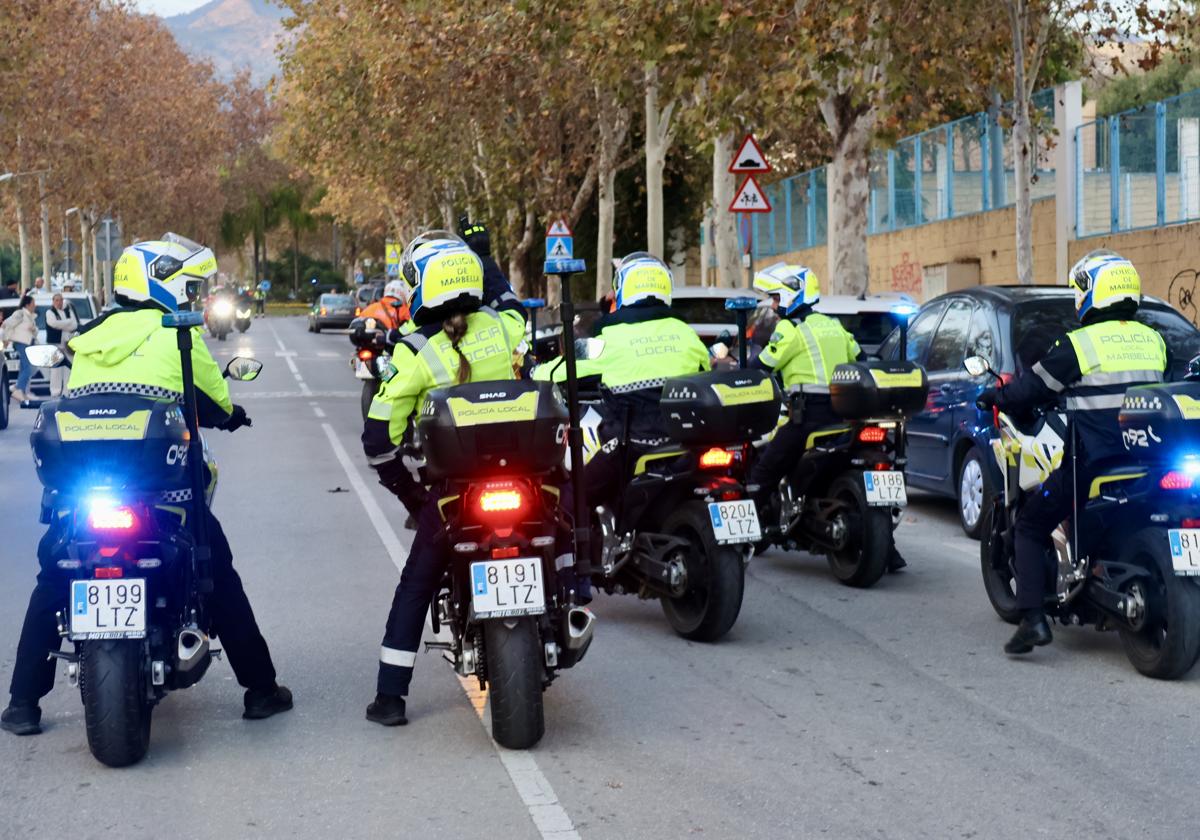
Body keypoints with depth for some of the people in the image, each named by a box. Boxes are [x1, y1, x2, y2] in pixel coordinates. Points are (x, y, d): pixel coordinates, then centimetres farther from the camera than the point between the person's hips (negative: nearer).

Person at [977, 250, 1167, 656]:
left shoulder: (1079, 344, -11)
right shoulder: (1154, 341, 7)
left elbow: (1032, 387, -4)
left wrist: (994, 397, 15)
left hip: (1091, 462, -6)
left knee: (1029, 528, 6)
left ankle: (1033, 618, -9)